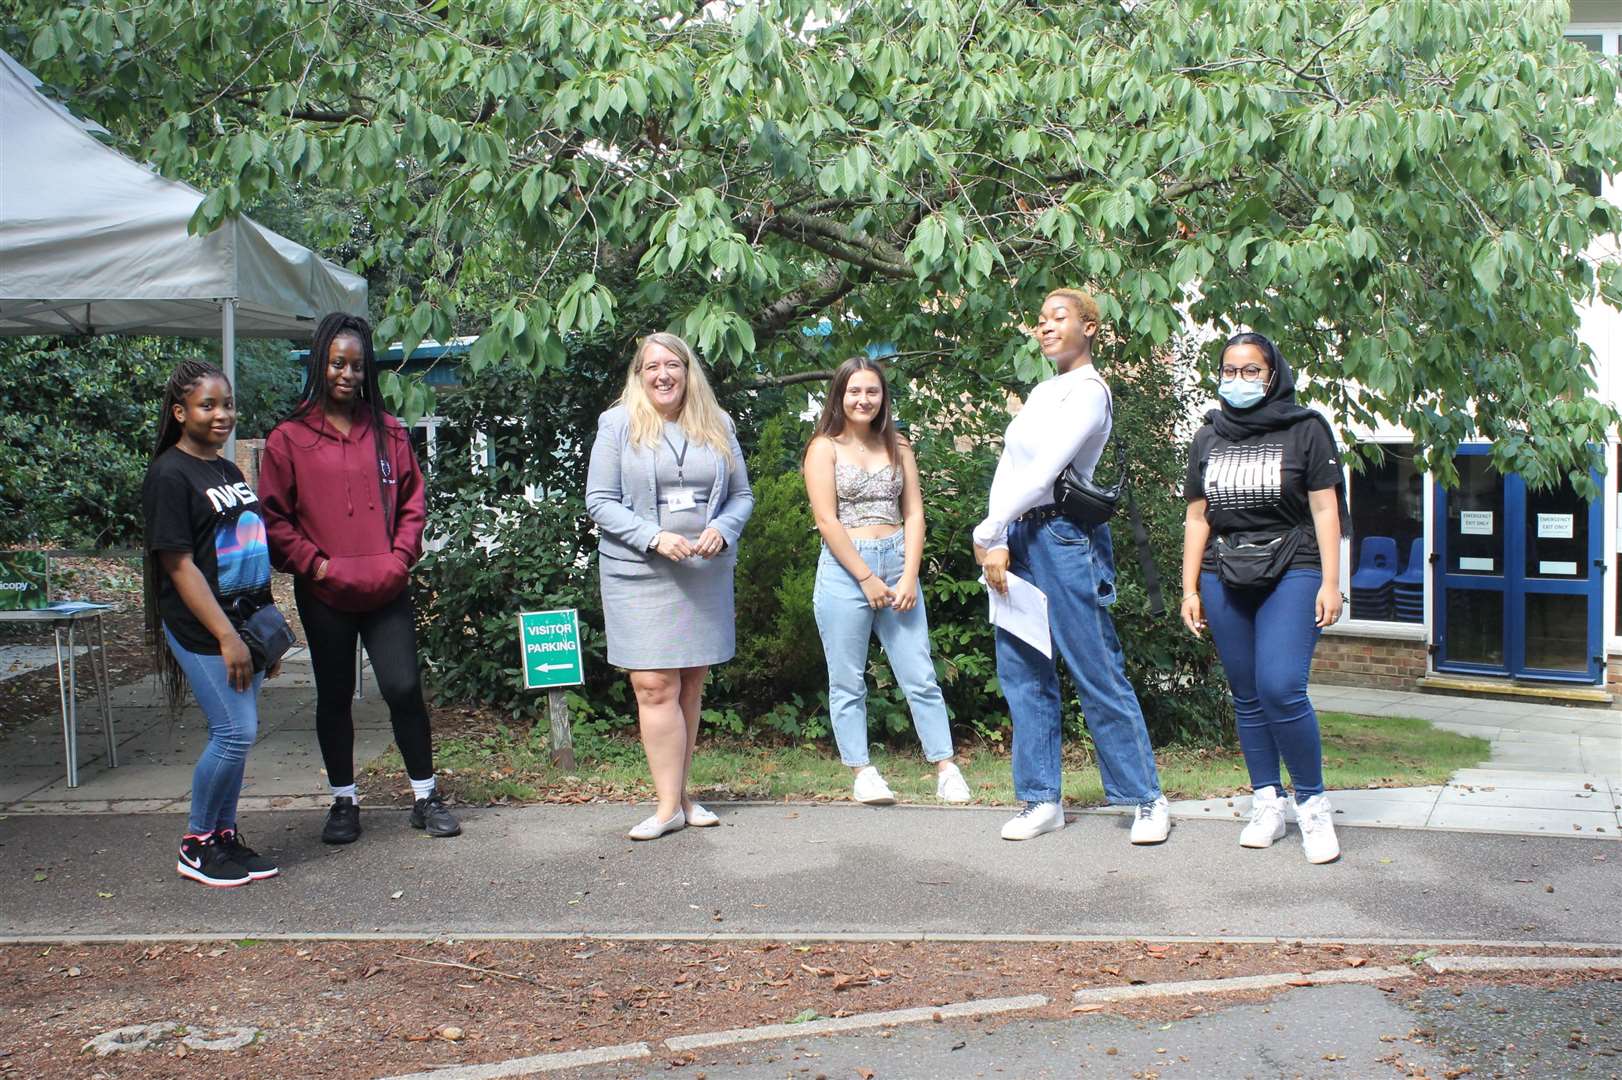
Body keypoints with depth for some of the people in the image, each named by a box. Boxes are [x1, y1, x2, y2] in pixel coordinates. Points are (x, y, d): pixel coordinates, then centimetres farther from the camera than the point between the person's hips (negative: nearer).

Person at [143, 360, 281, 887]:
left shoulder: (229, 471, 15)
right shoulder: (170, 474, -10)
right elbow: (178, 565, -15)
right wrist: (226, 636, -18)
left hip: (247, 621, 8)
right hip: (203, 629, -8)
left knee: (234, 734, 9)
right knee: (235, 732, -9)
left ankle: (225, 835, 20)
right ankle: (196, 845, 6)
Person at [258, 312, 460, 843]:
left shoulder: (389, 432, 8)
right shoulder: (288, 439, 1)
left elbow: (412, 502, 11)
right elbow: (275, 519, 0)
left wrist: (400, 557, -3)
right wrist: (316, 563, -10)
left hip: (386, 591, 1)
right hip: (323, 595, -1)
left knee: (404, 687, -5)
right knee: (334, 697, 9)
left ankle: (426, 797, 10)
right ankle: (343, 801, 23)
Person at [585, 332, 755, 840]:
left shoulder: (717, 425, 9)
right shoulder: (617, 424, -1)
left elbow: (741, 495, 12)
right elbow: (600, 501, -4)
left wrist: (720, 530, -9)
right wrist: (655, 537, -17)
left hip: (706, 574, 4)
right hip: (639, 573, -3)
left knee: (691, 685, 9)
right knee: (656, 688, -8)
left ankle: (681, 795, 18)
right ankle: (670, 805, -3)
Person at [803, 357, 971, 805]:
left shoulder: (897, 447, 12)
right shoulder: (825, 448, 0)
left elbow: (913, 515, 7)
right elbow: (827, 521, -8)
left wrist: (909, 578, -5)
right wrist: (867, 578, -12)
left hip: (897, 565, 3)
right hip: (844, 570, -3)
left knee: (921, 676, 1)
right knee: (848, 682, 2)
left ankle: (946, 770, 6)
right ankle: (862, 774, 11)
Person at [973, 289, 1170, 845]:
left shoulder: (1089, 391, -7)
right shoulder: (1042, 391, 18)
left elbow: (1042, 471, -16)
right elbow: (1008, 467, 9)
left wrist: (986, 532, -14)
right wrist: (996, 543, -4)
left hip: (1063, 537, -8)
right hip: (1016, 536, 8)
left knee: (1097, 673, -4)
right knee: (1022, 673, 7)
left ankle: (1147, 799, 6)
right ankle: (1043, 799, 14)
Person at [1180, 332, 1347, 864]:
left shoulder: (1304, 430, 2)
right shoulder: (1208, 438, 13)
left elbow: (1325, 509, 0)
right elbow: (1197, 518, 14)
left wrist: (1330, 582, -8)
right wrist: (1190, 590, 8)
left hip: (1292, 574, -4)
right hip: (1225, 580, 4)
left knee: (1281, 688, -17)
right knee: (1247, 698, 4)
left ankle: (1313, 804, -3)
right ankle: (1268, 804, 13)